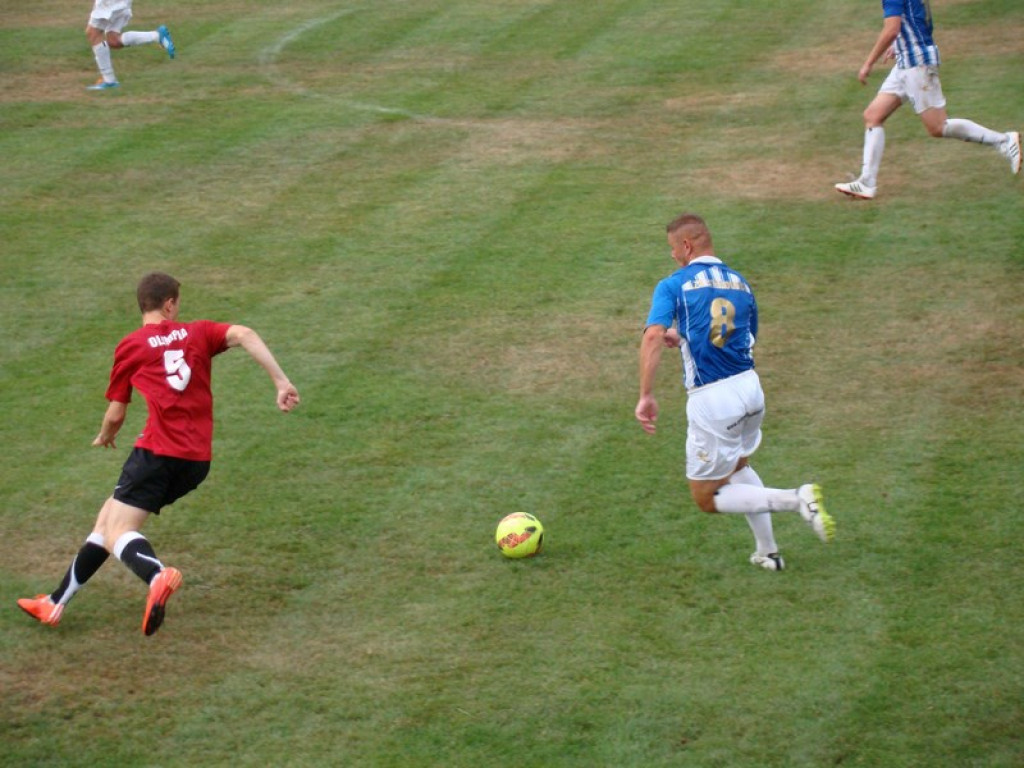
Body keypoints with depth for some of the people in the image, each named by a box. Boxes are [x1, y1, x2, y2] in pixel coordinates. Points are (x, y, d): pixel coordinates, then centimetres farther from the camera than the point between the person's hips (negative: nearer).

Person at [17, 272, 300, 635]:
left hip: (158, 452, -5)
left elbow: (115, 416, 12)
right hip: (198, 459, 5)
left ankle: (157, 576, -45)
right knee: (109, 515, 18)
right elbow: (245, 335, -5)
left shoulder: (130, 346, 7)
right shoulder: (198, 333, 14)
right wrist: (281, 382, -9)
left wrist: (105, 437, 34)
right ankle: (55, 603, 24)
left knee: (117, 533, -10)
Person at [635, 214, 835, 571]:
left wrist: (646, 396, -21)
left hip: (712, 401, -6)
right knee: (737, 467, 33)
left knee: (706, 498, 7)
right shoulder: (740, 283, 12)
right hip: (750, 387, 6)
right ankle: (768, 553, 30)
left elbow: (653, 336, -21)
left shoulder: (673, 285, -5)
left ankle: (796, 499, -11)